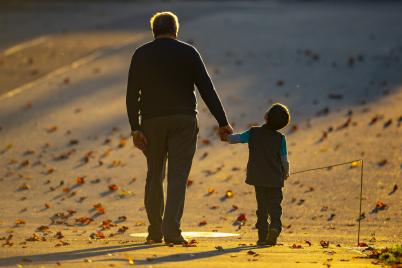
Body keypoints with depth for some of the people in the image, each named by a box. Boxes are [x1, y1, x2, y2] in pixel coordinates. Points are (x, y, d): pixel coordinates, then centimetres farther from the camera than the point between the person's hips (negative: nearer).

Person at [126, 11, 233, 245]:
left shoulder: (141, 54, 5)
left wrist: (135, 128, -5)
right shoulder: (189, 52, 3)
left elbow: (132, 94, -2)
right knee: (178, 177, -4)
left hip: (152, 121, 1)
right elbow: (207, 89, -1)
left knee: (154, 175, 13)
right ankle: (172, 231, -14)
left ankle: (155, 232, 15)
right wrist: (222, 122, 1)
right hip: (183, 120, -1)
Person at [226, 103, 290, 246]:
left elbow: (235, 139, 3)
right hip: (275, 178, -1)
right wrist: (285, 173, 17)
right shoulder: (280, 138, -6)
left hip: (258, 178, 1)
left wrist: (227, 136, 26)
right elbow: (284, 160, -3)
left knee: (262, 207, 10)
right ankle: (275, 226, -22)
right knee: (275, 206, 5)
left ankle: (263, 236, 6)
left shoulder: (253, 133, -5)